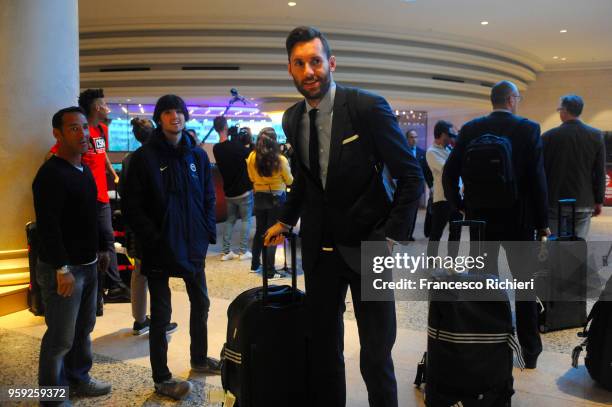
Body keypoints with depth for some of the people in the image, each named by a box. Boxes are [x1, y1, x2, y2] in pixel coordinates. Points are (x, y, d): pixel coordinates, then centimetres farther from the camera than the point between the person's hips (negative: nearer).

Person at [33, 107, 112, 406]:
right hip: (62, 269, -8)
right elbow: (48, 227, -22)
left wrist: (98, 252, 17)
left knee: (84, 328, 18)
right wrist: (63, 269, -22)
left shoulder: (84, 169, 11)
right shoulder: (51, 174, -17)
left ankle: (78, 378, 35)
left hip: (87, 265, 9)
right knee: (60, 338, 2)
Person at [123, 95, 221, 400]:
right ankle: (161, 379, 19)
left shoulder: (197, 155, 6)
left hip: (193, 246, 5)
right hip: (160, 248, -5)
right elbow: (133, 206, -9)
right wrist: (152, 238, -16)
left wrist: (208, 232, 1)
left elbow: (209, 196, 11)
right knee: (161, 313, 5)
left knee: (200, 303, 18)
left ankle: (199, 358, 39)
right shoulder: (144, 157, -7)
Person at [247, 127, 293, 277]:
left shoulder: (252, 157, -7)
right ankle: (270, 271, 8)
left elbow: (252, 178, 8)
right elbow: (289, 181, -3)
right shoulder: (280, 159, -17)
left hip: (259, 198, 4)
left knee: (259, 231, 19)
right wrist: (287, 167, 13)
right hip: (277, 199, -3)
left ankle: (255, 265, 29)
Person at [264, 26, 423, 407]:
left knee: (376, 356, 3)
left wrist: (391, 237, -14)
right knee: (323, 349, 15)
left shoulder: (368, 106, -13)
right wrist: (286, 221, 15)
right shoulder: (292, 118, 4)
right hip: (320, 247, 5)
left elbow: (411, 176, -9)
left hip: (367, 245, -4)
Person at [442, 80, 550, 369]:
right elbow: (537, 179, -11)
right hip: (518, 220, -2)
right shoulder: (528, 129, -8)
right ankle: (530, 351, 20)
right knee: (524, 283, 12)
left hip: (480, 218, 2)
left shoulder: (470, 129, -1)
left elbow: (449, 174, -4)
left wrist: (460, 207, 9)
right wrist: (542, 223, -4)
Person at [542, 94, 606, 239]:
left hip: (555, 202, -2)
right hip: (584, 203, 2)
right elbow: (600, 172, 2)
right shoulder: (596, 136, 0)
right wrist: (599, 201, 10)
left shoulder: (549, 136, -7)